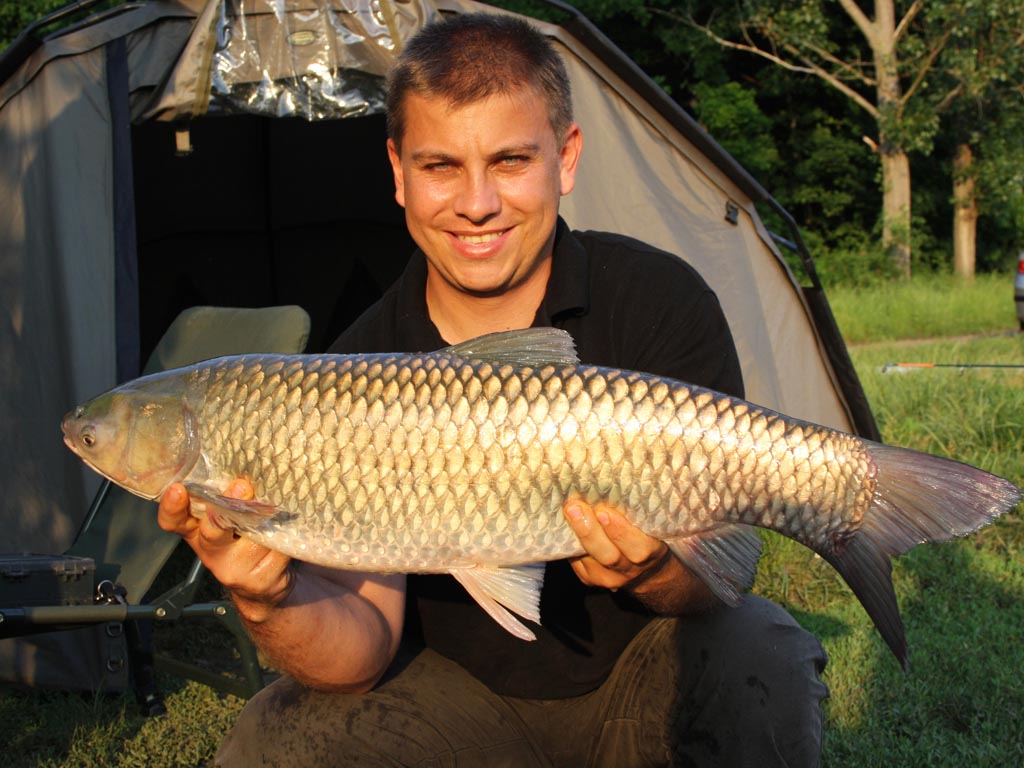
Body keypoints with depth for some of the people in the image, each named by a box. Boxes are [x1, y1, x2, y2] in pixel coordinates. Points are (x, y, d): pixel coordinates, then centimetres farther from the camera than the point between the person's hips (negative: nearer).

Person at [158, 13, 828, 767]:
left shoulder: (660, 301, -15)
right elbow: (365, 640, -14)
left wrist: (655, 570, -40)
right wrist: (272, 600, -36)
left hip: (643, 674, 0)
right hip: (460, 690, 1)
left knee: (757, 654, -30)